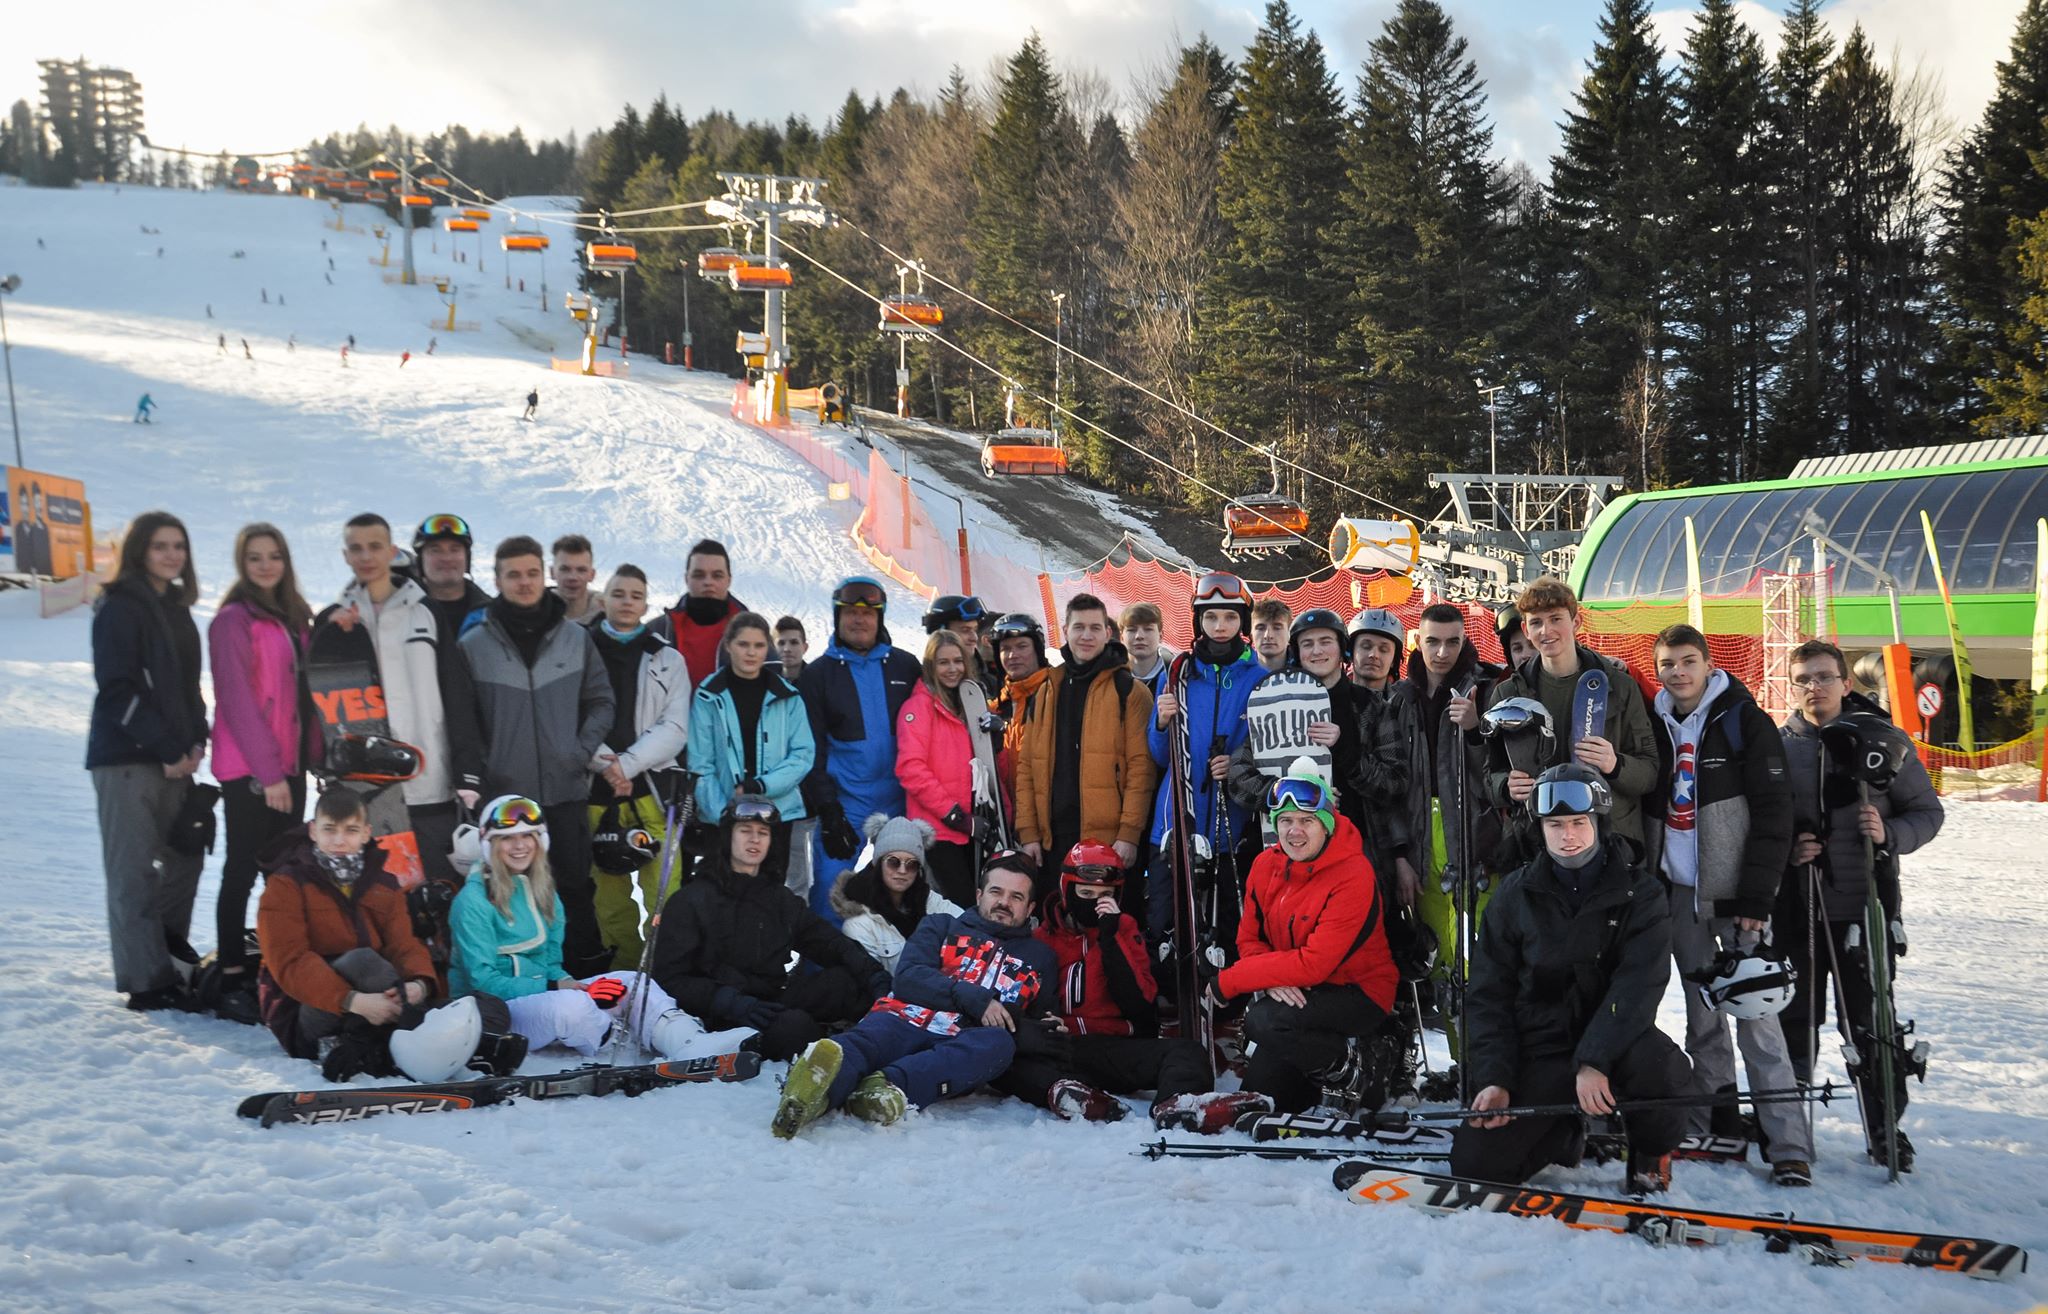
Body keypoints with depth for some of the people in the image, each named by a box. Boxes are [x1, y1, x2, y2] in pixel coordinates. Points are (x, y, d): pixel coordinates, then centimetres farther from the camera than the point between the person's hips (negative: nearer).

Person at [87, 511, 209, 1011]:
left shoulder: (177, 609, 17)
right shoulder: (118, 608, -8)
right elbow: (118, 689, -15)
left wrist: (196, 741, 5)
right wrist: (167, 749, -15)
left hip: (175, 757, 8)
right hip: (127, 757, -8)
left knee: (184, 858, 13)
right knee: (136, 872, -7)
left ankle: (173, 956, 29)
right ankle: (147, 982, -5)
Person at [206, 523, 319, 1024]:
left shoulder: (294, 617, 14)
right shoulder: (233, 619, -9)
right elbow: (238, 699, -14)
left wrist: (312, 754, 8)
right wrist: (267, 771, -17)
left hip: (289, 763, 7)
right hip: (249, 768, -7)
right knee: (243, 869, -3)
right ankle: (231, 982, 3)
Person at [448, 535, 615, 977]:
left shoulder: (576, 639, 6)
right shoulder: (473, 646, 0)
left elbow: (601, 701, 9)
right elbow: (462, 719, 0)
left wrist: (582, 750, -4)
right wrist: (473, 775, -8)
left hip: (566, 790, 1)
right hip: (504, 794, -1)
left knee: (575, 886, 6)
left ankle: (588, 976, 16)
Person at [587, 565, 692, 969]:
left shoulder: (667, 659, 11)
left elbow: (674, 728, 2)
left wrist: (626, 764, -11)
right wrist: (603, 760, -14)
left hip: (651, 791, 0)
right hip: (594, 791, 0)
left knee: (665, 899, -8)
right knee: (610, 898, 3)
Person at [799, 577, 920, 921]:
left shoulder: (905, 666, 9)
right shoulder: (818, 673, 4)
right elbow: (811, 749, 0)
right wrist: (828, 811, -9)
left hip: (898, 808, 2)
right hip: (844, 809, -2)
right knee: (833, 895, -7)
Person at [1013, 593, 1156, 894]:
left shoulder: (1128, 691, 1)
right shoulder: (1045, 693, 15)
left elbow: (1141, 766, -7)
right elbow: (1027, 766, 12)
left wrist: (1129, 833, -14)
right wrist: (1028, 832, 3)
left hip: (1109, 838, -4)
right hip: (1053, 839, 5)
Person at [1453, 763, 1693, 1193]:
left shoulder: (1640, 894, -4)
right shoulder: (1516, 895, 2)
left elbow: (1638, 985, -18)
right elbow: (1490, 992, 1)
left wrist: (1593, 1060, -32)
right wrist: (1494, 1077, -12)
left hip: (1614, 1040, -2)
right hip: (1539, 1050, 2)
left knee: (1661, 1067, -37)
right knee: (1476, 1164, -13)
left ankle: (1651, 1157, -1)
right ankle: (1564, 1133, 20)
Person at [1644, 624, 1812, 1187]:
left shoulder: (1745, 721, -6)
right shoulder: (1656, 727, 9)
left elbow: (1774, 812, -10)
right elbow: (1642, 806, 15)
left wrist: (1757, 897, -14)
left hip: (1735, 893, -5)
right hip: (1678, 892, 5)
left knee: (1755, 1017, -9)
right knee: (1702, 1015, 11)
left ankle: (1790, 1146, -6)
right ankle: (1714, 1123, 21)